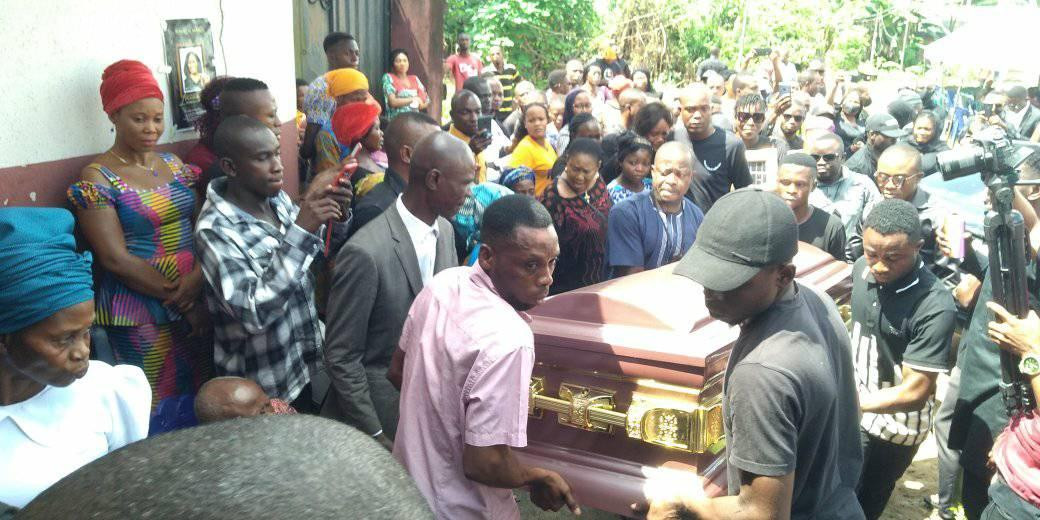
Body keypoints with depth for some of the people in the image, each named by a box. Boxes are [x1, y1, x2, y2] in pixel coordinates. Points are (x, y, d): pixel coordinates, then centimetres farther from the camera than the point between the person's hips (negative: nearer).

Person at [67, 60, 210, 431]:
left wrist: (197, 280, -15)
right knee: (159, 409, 1)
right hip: (139, 313, -5)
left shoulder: (173, 163, 9)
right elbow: (116, 259, -14)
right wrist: (178, 298, -14)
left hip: (196, 301, 6)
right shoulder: (97, 178, -9)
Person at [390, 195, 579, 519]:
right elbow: (484, 465, -29)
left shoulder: (443, 283, -8)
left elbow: (398, 371, 6)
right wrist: (541, 477, -12)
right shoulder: (507, 340, -32)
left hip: (408, 473, 7)